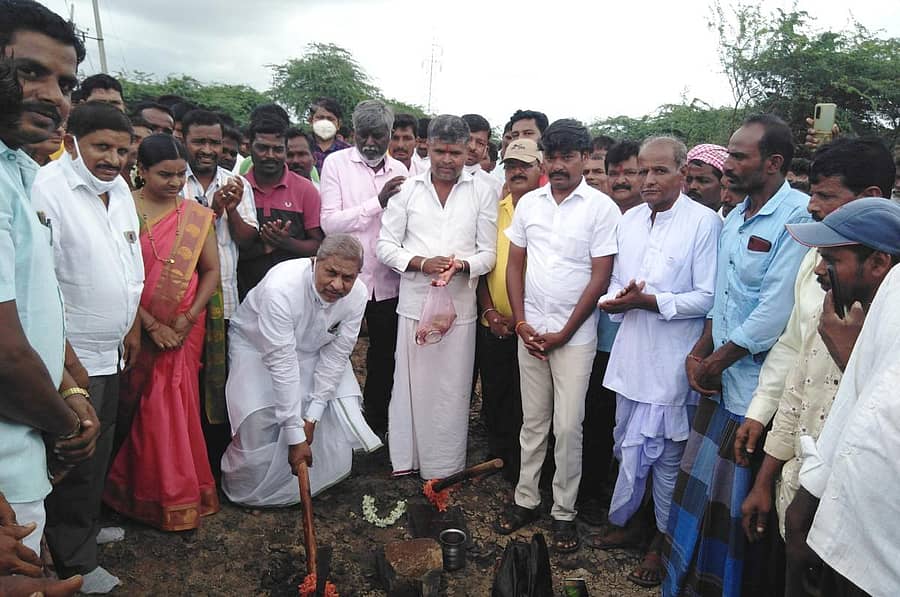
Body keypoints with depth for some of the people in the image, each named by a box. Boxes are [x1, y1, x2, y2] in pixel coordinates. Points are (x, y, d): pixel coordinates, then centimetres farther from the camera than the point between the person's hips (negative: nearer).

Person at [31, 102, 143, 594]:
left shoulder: (118, 189, 8)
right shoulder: (47, 189, -18)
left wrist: (132, 328, 19)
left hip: (108, 350, 8)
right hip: (71, 355, -8)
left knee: (99, 447, 21)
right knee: (76, 458, 4)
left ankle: (87, 524, 41)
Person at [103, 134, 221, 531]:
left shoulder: (197, 216, 3)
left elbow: (211, 271, 3)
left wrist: (187, 321, -7)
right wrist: (151, 325, -14)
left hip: (186, 330, 2)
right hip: (137, 329, -2)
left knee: (179, 407, 7)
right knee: (140, 410, 8)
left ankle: (180, 494, 24)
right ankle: (147, 496, 27)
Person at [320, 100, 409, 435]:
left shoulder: (399, 170, 6)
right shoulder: (336, 163, -5)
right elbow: (329, 222, -14)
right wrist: (378, 202, -18)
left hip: (387, 279, 4)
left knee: (384, 356, 15)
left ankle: (376, 426, 34)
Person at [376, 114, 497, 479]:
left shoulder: (482, 193, 3)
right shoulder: (407, 189, 4)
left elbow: (488, 253, 3)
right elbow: (385, 246, 2)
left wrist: (462, 265, -18)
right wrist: (421, 263, -14)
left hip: (460, 306, 0)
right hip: (415, 303, 1)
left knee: (452, 389, 7)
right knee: (411, 382, 9)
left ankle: (445, 466, 23)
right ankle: (406, 458, 26)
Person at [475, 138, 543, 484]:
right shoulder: (494, 212, 7)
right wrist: (490, 312, -1)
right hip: (494, 325, 4)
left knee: (526, 403, 8)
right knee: (494, 397, 15)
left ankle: (520, 470, 25)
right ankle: (497, 459, 33)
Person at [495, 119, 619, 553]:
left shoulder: (601, 208, -7)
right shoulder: (528, 203, 5)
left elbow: (600, 277, -9)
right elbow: (514, 265, 9)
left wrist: (563, 334, -10)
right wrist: (521, 322, -1)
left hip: (574, 335, -3)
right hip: (529, 331, 4)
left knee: (567, 426, 2)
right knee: (533, 421, 14)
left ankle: (563, 512, 19)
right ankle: (526, 499, 28)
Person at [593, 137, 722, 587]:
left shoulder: (704, 222, -10)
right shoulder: (629, 220, 9)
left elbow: (708, 298, -14)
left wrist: (649, 301, -20)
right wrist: (615, 300, -5)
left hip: (672, 360, -6)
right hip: (631, 352, 6)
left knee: (665, 452, 8)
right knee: (627, 444, 18)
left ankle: (662, 537, 28)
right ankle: (622, 520, 36)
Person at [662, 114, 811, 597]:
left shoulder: (799, 218, -16)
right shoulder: (734, 219, 11)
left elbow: (774, 313, -20)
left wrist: (714, 362, -10)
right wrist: (698, 353, 2)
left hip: (758, 388, -8)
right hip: (719, 381, 8)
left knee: (747, 502, 8)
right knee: (701, 485, 17)